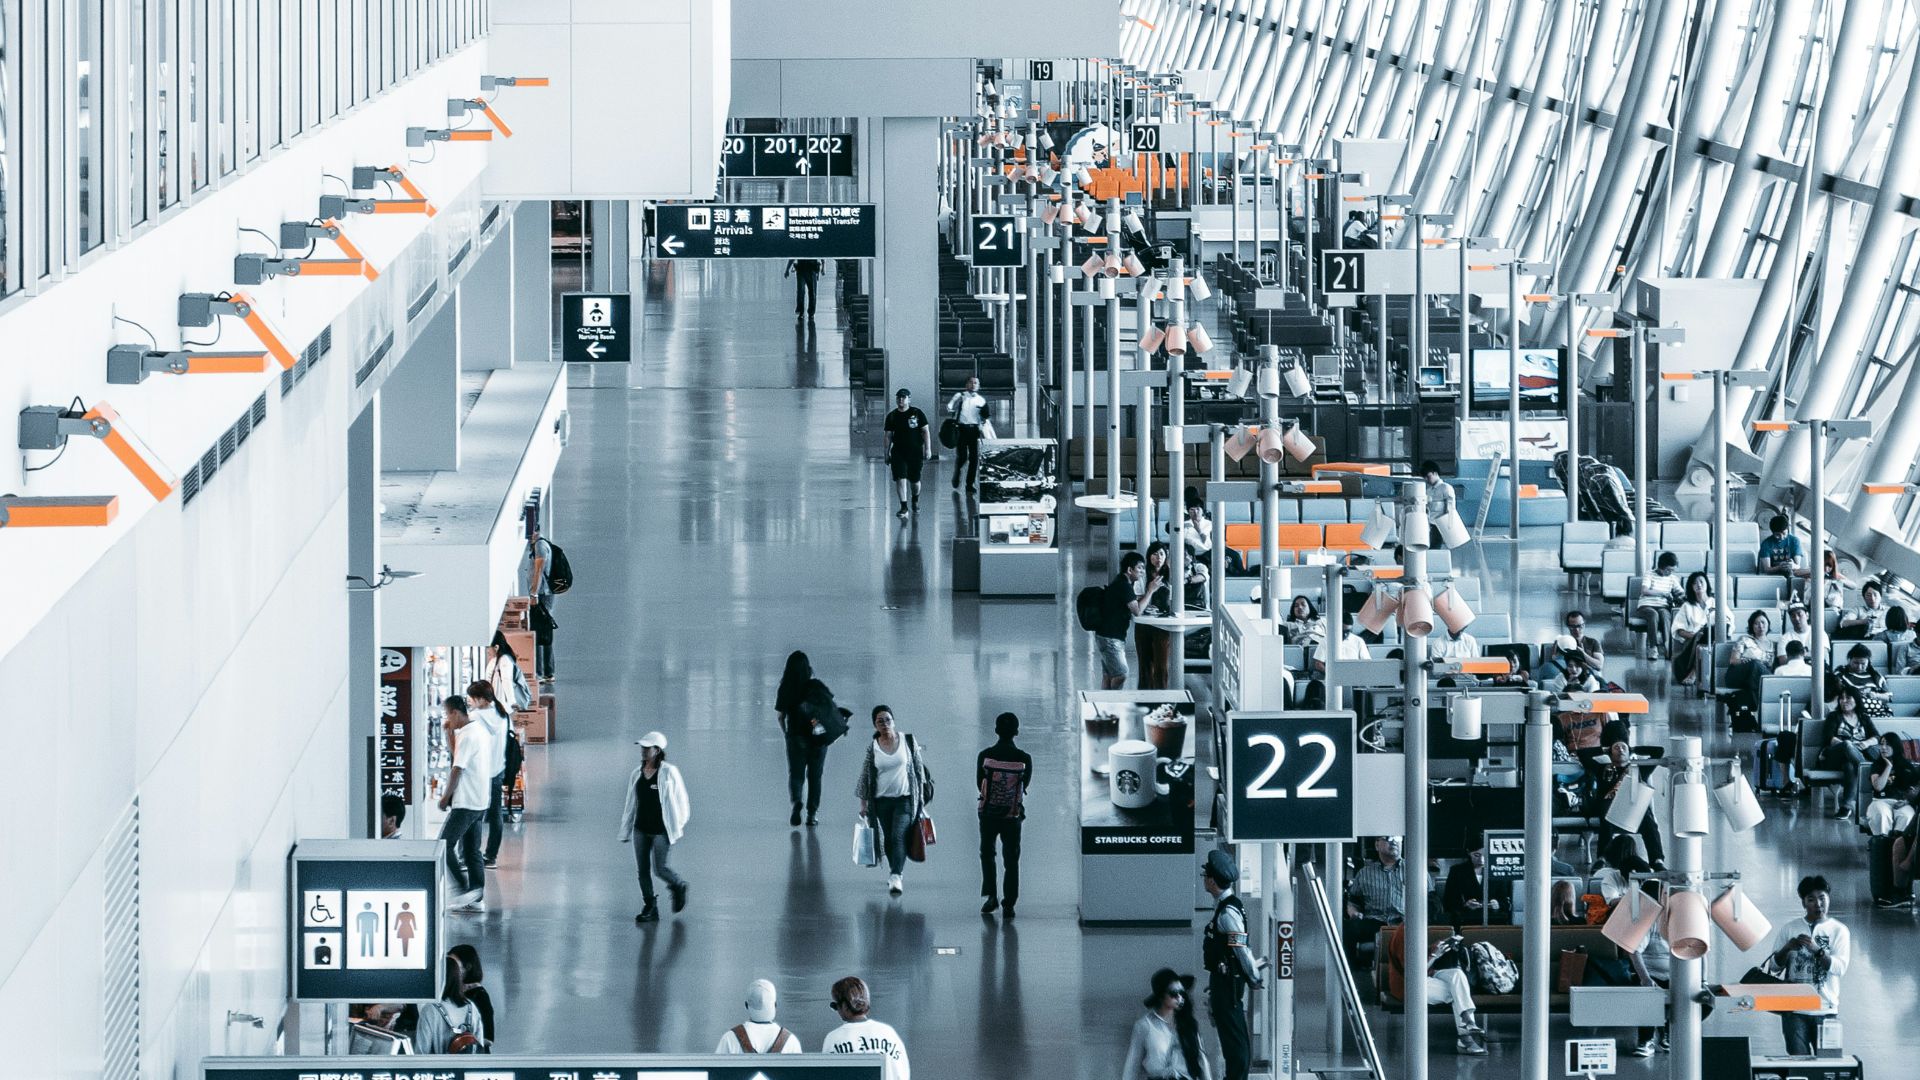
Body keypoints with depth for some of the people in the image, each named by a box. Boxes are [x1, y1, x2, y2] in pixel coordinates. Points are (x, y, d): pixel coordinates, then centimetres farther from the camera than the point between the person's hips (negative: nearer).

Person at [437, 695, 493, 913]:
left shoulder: (468, 735, -17)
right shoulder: (480, 730, 13)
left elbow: (457, 769, -19)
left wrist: (445, 797, -10)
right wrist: (450, 733, 12)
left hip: (465, 803, -10)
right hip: (480, 802, 10)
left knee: (444, 845, -4)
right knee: (471, 851, 11)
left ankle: (464, 890, -9)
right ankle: (476, 899, 10)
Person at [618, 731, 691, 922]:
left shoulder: (668, 772, -10)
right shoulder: (637, 773, 6)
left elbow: (680, 799, -6)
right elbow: (631, 803, 13)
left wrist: (678, 827, -8)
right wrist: (625, 831, 14)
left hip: (661, 830, -5)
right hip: (641, 829, 5)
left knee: (659, 868, -6)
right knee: (642, 869, 2)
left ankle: (679, 886, 25)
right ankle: (650, 909, 11)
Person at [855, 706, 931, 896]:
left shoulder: (908, 741, -2)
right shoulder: (872, 748, -1)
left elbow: (919, 768, 5)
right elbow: (865, 776, 5)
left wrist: (921, 797, 5)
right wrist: (863, 804, 3)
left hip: (905, 798, -2)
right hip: (882, 800, 2)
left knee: (899, 836, -16)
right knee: (888, 839, 9)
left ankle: (896, 877, -22)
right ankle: (895, 871, 27)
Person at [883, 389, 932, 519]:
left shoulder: (917, 413, -2)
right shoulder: (892, 416, 4)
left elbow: (926, 431, 0)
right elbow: (889, 436, 8)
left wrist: (928, 449, -6)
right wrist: (887, 453, 6)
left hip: (915, 451, -1)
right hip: (898, 452, 1)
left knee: (914, 480, 9)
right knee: (900, 479, -11)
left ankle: (915, 498, 39)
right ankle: (903, 507, -8)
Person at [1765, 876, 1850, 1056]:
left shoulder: (1838, 930, 5)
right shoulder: (1788, 928, 8)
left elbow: (1840, 967, -7)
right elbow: (1774, 967, 7)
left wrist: (1817, 950, -22)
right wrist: (1787, 948, -12)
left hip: (1826, 1009, 0)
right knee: (1798, 1058, -7)